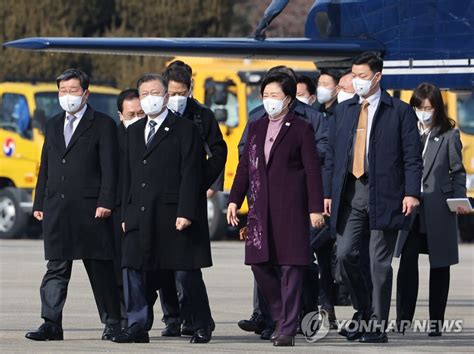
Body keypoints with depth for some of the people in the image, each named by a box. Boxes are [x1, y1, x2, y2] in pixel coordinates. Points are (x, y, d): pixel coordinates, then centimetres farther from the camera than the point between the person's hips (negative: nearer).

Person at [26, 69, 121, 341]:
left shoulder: (103, 124, 1)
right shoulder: (53, 125, 18)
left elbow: (109, 167, -5)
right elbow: (45, 167, 19)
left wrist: (105, 203, -14)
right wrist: (39, 203, 12)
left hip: (90, 208, -5)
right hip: (57, 209, 5)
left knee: (101, 268, 2)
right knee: (56, 269, -1)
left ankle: (112, 323, 10)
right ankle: (52, 324, -4)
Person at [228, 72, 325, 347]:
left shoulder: (301, 129, 0)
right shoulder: (257, 128, 16)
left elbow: (313, 170, -3)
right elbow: (245, 166, 17)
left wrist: (315, 208, -9)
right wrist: (234, 200, 9)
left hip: (290, 207, -5)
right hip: (261, 208, 5)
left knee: (290, 266, -5)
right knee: (260, 263, 2)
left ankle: (288, 329, -3)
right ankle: (281, 316, 21)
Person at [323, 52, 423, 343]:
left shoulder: (400, 111, 1)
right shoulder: (343, 111, 14)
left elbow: (412, 157, -3)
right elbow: (332, 156, 15)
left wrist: (412, 193, -12)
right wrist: (328, 193, 9)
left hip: (384, 195, -4)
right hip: (350, 193, 4)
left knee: (380, 262, -2)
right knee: (345, 254, -3)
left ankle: (377, 326, 3)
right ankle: (363, 313, 16)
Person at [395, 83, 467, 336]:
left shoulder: (449, 135, 3)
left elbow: (458, 172, 5)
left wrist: (459, 200, -8)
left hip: (439, 210, -1)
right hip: (411, 209, 1)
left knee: (439, 266, 5)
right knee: (407, 262, -11)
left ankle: (436, 322, 12)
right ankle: (403, 320, -10)